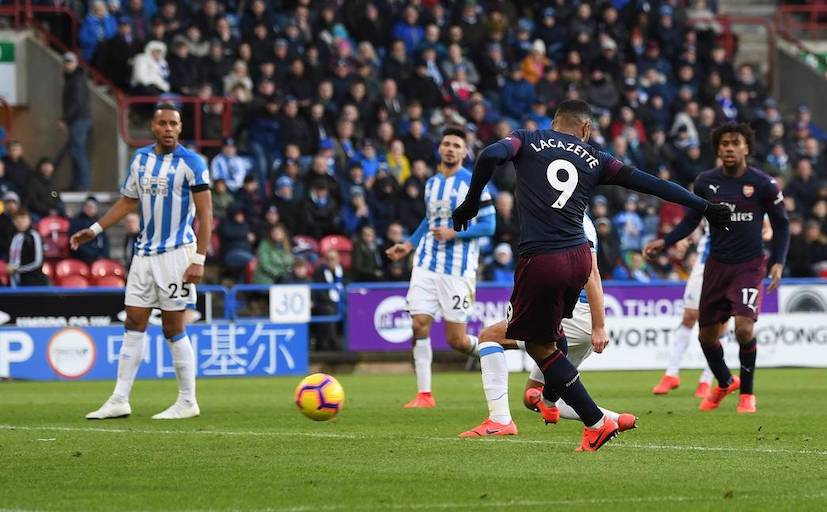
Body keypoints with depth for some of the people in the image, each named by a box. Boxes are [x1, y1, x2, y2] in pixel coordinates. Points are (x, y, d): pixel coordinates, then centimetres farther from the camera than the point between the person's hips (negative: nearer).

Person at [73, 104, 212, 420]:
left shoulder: (191, 162, -9)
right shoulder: (140, 159, 9)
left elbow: (204, 213, -10)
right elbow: (127, 202, 20)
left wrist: (199, 259, -16)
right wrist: (94, 230, 12)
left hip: (176, 252, -6)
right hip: (145, 252, 6)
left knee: (174, 329, -3)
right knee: (134, 324, 4)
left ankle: (187, 403, 6)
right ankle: (120, 400, 6)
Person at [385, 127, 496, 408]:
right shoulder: (431, 183, 12)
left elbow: (488, 225, -8)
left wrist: (454, 233, -18)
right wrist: (409, 244, 18)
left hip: (458, 269, -5)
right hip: (427, 264, 5)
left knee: (456, 340, -5)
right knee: (419, 324, -10)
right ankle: (424, 394, -4)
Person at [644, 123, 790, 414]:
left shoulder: (763, 184, -8)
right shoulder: (706, 183, 0)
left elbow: (781, 225, 2)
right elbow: (691, 221, 10)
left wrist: (778, 262, -9)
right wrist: (664, 242, -5)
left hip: (750, 266, -4)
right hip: (717, 265, 4)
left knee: (744, 328, -20)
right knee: (706, 335, 7)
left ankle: (747, 392, 2)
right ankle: (724, 384, 37)